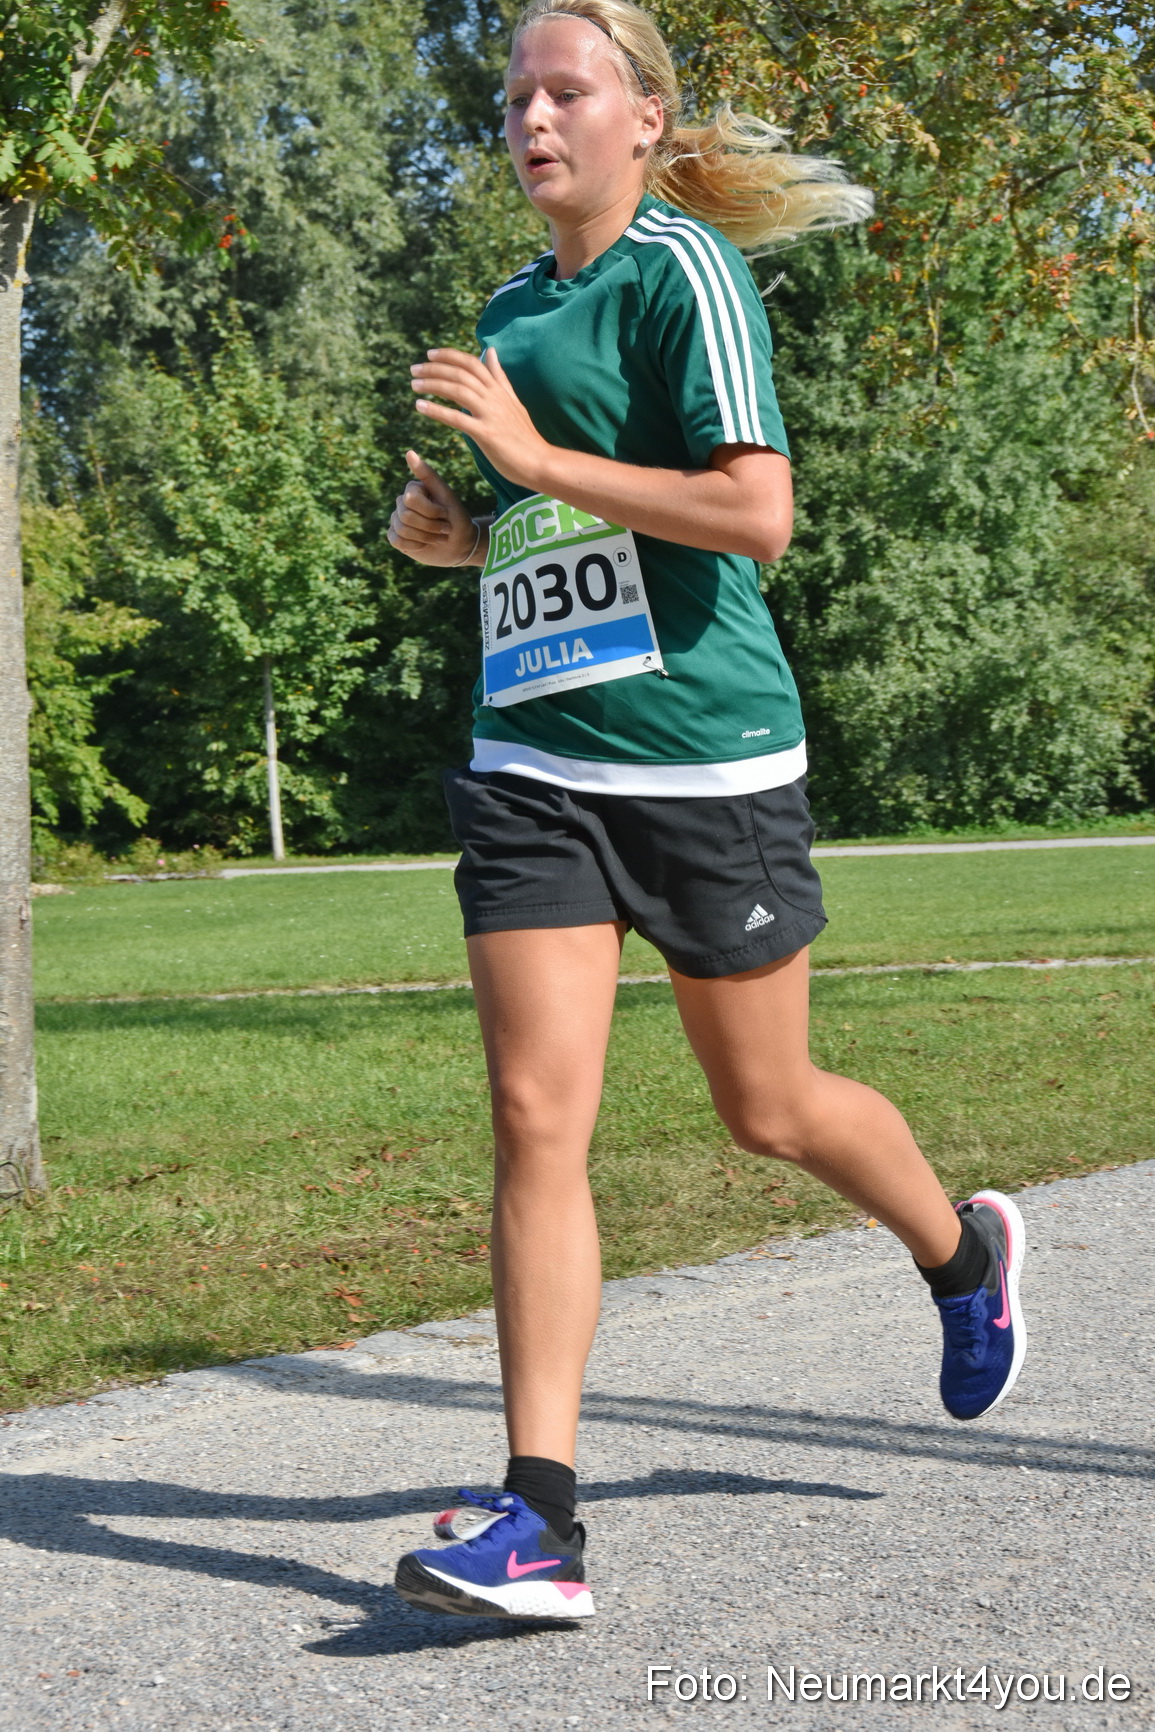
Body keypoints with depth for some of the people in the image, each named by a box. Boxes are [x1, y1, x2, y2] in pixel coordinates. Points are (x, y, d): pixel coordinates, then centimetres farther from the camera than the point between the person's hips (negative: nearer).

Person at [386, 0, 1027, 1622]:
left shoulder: (683, 270, -8)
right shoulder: (513, 309, 16)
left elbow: (756, 512, -19)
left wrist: (538, 458, -20)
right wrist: (456, 530, 8)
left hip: (703, 753, -6)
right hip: (534, 763, 6)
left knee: (766, 1108, 9)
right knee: (535, 1116, -7)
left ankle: (966, 1256, 41)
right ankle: (539, 1518, -7)